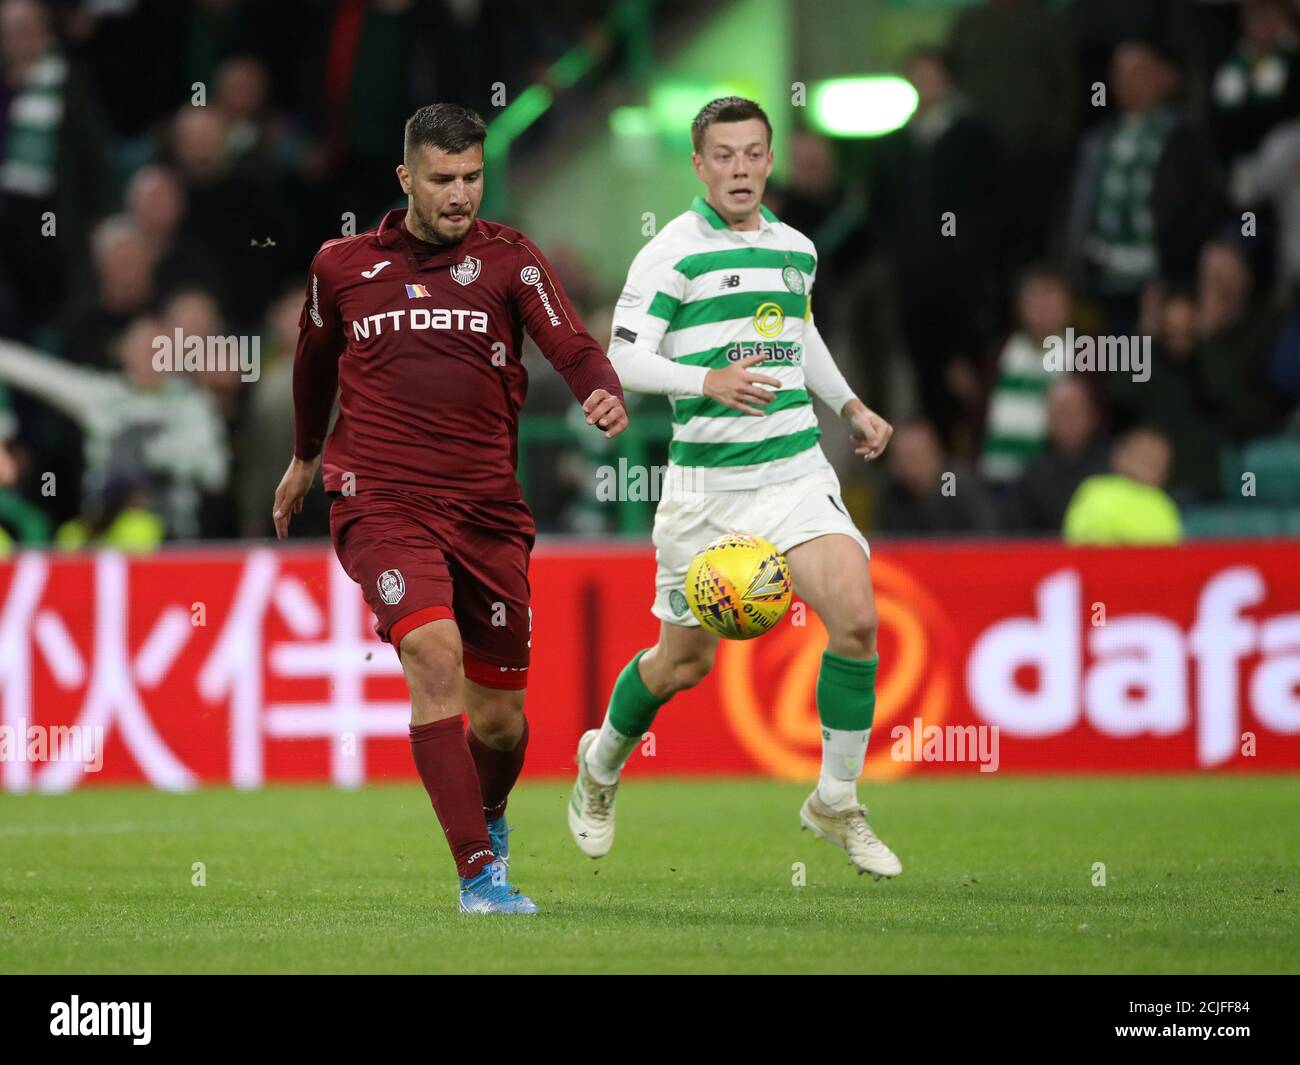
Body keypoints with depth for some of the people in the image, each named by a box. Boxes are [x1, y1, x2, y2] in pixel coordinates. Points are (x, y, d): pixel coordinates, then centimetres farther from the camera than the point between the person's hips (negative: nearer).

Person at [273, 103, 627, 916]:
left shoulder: (507, 259, 3)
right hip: (383, 504, -1)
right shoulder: (343, 266, 6)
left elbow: (574, 347, -10)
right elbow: (315, 357, 25)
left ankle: (489, 819, 43)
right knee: (434, 654, -25)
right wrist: (306, 457, 37)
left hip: (489, 510, 1)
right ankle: (479, 875, -26)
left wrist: (606, 396, -32)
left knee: (500, 717, 6)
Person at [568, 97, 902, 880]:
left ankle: (837, 803, -1)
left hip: (797, 468, 4)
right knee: (687, 661, 5)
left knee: (857, 618, -15)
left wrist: (849, 405, 23)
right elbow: (623, 358, -13)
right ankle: (602, 764, 36)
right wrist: (709, 381, -27)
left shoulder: (797, 249, 11)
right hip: (707, 483, -4)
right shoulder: (674, 252, -8)